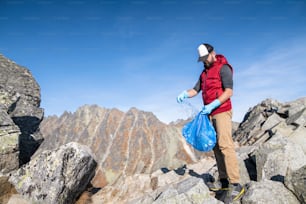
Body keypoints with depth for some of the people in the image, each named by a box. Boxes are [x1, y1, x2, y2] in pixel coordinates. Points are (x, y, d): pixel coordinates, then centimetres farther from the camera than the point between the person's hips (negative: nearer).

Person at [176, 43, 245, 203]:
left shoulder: (223, 68, -6)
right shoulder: (204, 73, 19)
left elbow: (229, 92, -14)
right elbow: (195, 90, 14)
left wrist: (213, 105, -23)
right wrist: (185, 94, -7)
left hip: (222, 111, -8)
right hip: (211, 114, 8)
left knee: (225, 144, -17)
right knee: (216, 146, 5)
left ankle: (235, 185, -16)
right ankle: (224, 181, 9)